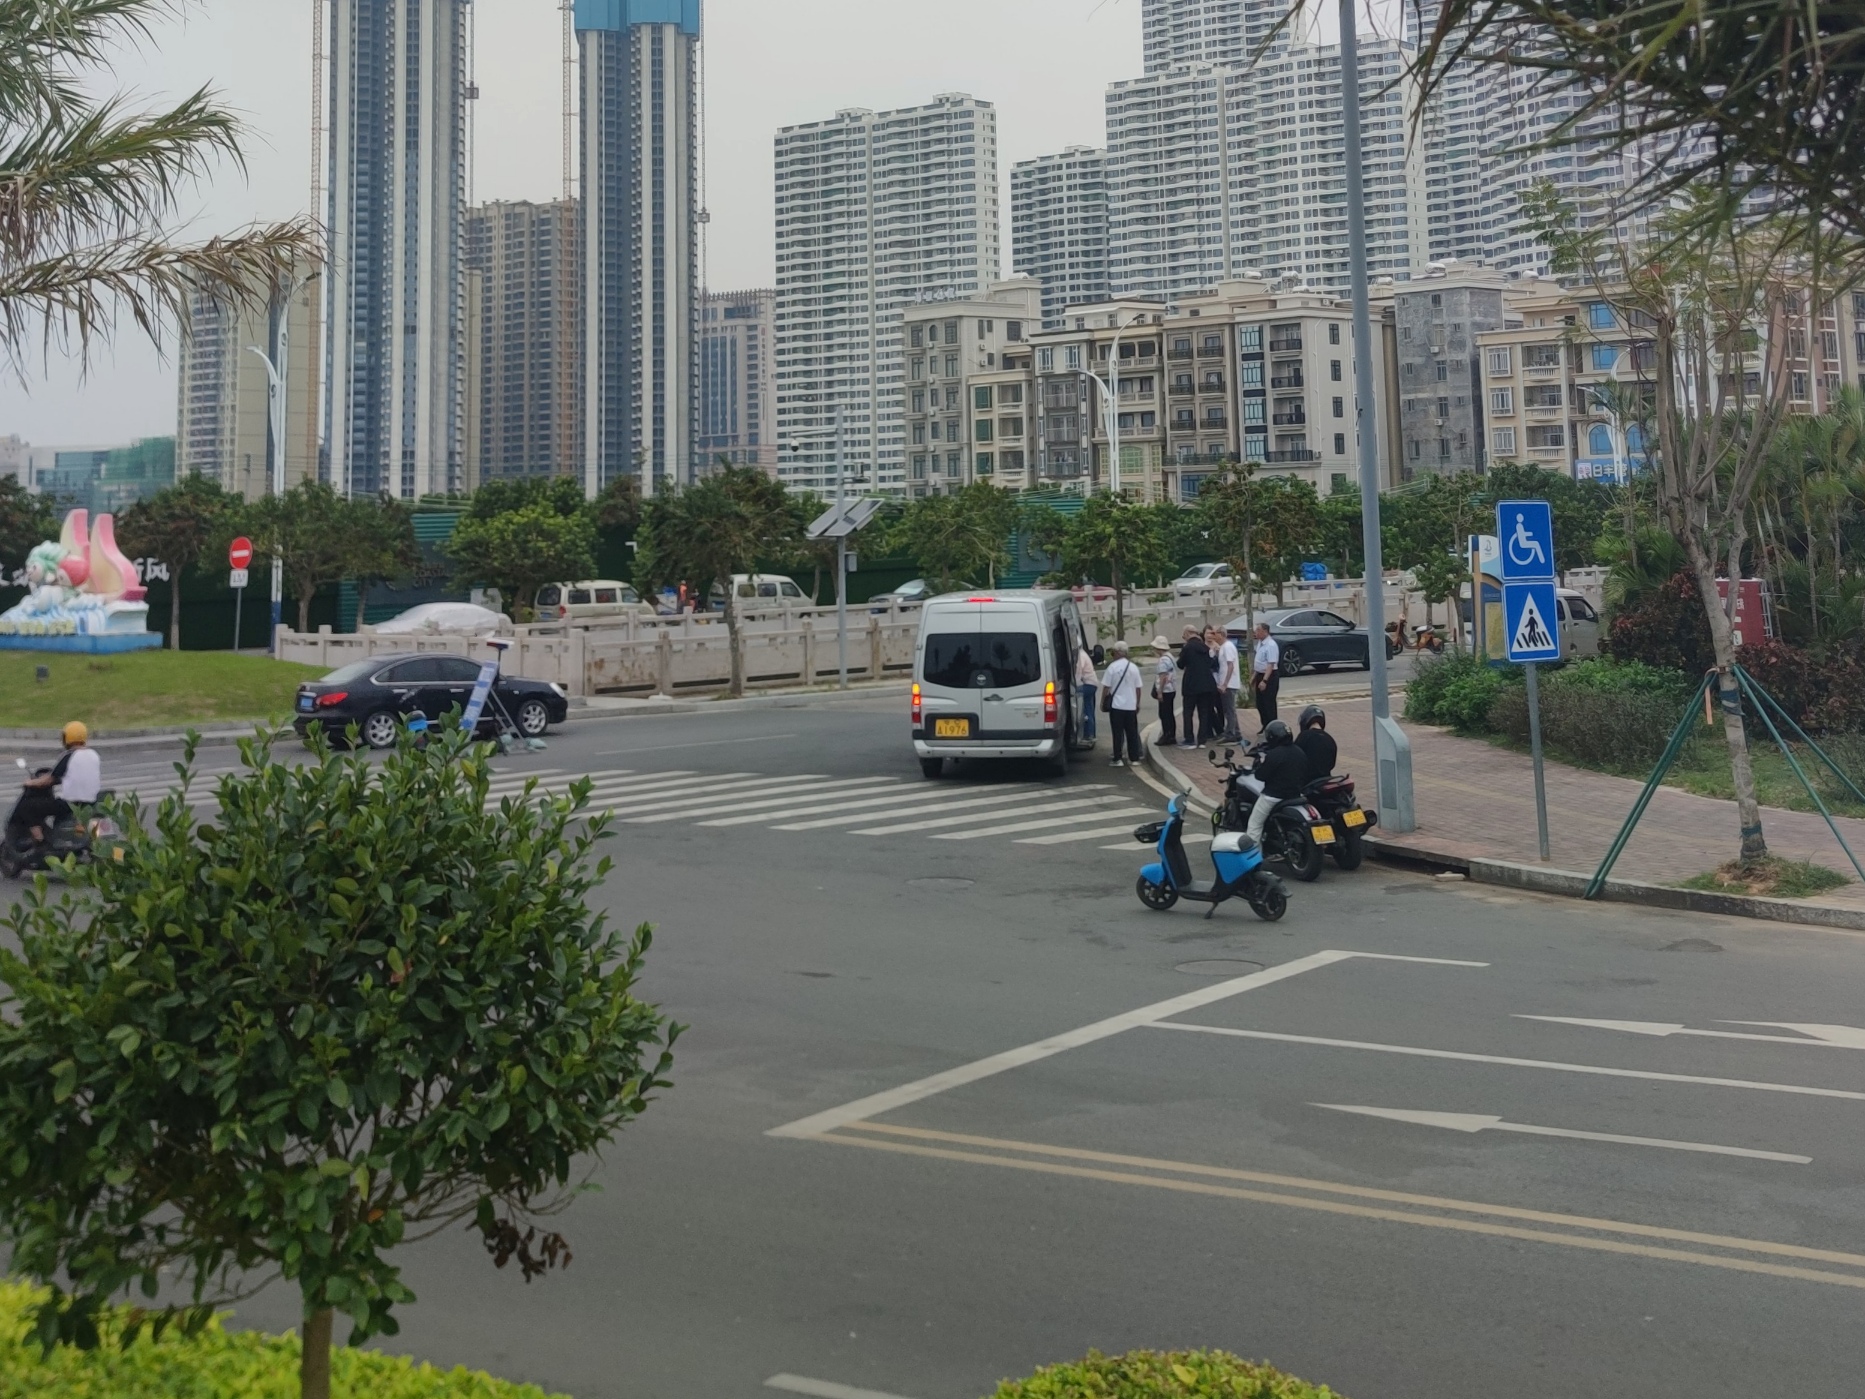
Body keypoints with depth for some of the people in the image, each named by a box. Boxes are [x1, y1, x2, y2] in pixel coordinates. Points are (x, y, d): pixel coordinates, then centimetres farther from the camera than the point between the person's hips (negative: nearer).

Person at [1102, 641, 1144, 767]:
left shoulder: (1112, 667, -8)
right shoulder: (1133, 667, 2)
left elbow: (1107, 687, -7)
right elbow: (1138, 688, 6)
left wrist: (1104, 702, 5)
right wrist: (1137, 704, 15)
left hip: (1116, 704, -3)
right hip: (1131, 705, 3)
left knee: (1118, 733, 1)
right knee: (1132, 732, 10)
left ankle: (1118, 759, -1)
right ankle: (1134, 758, 13)